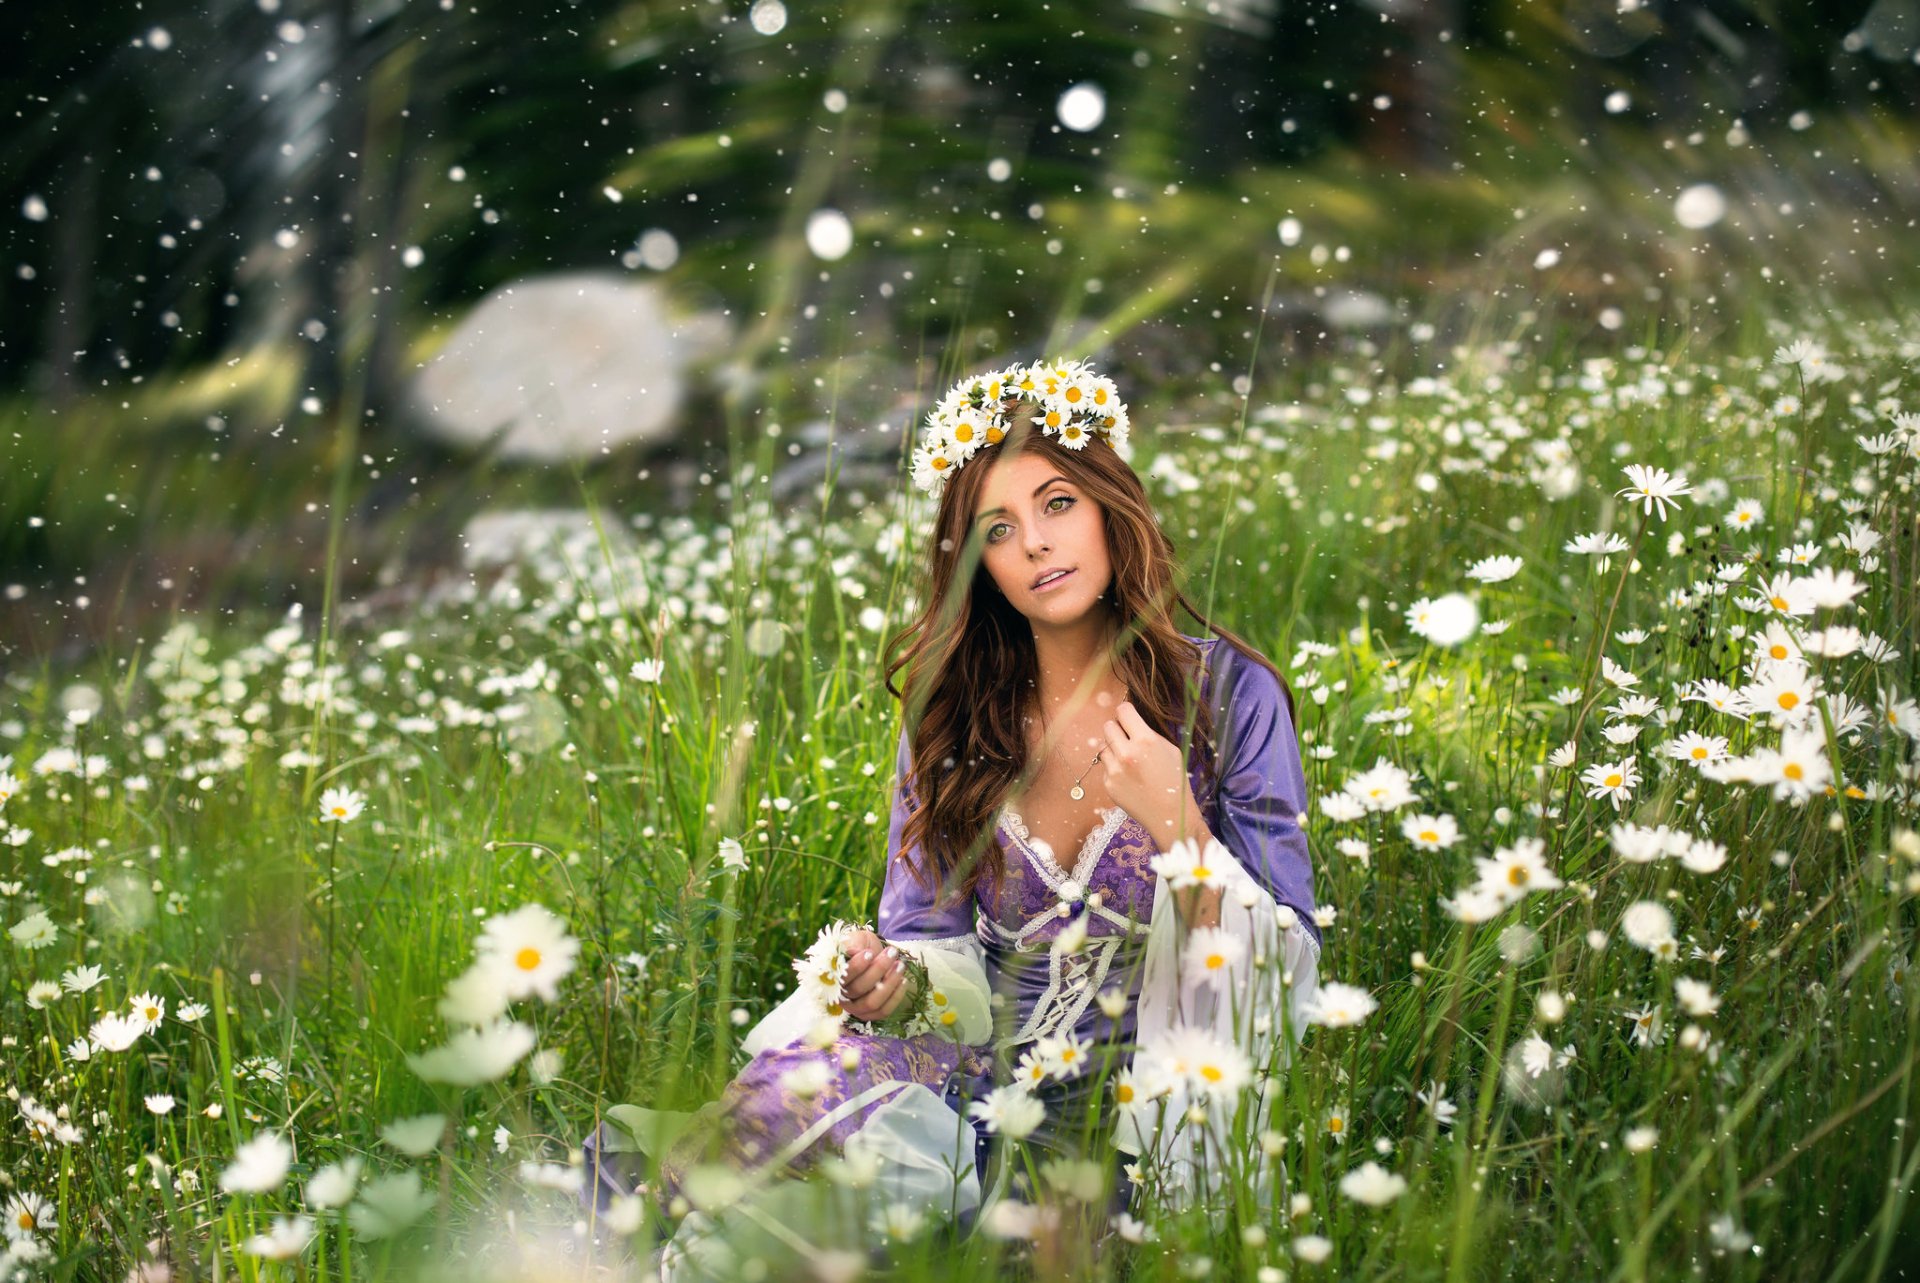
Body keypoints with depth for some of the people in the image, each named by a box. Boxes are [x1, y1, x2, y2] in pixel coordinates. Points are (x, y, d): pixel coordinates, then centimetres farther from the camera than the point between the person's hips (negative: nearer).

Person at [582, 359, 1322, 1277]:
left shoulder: (1229, 693, -2)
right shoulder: (951, 717, 6)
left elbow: (1282, 968, -2)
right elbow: (939, 946, 5)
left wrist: (1177, 828, -18)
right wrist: (897, 985, -18)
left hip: (1152, 1110, -2)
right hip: (993, 1076, 2)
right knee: (813, 1065, -33)